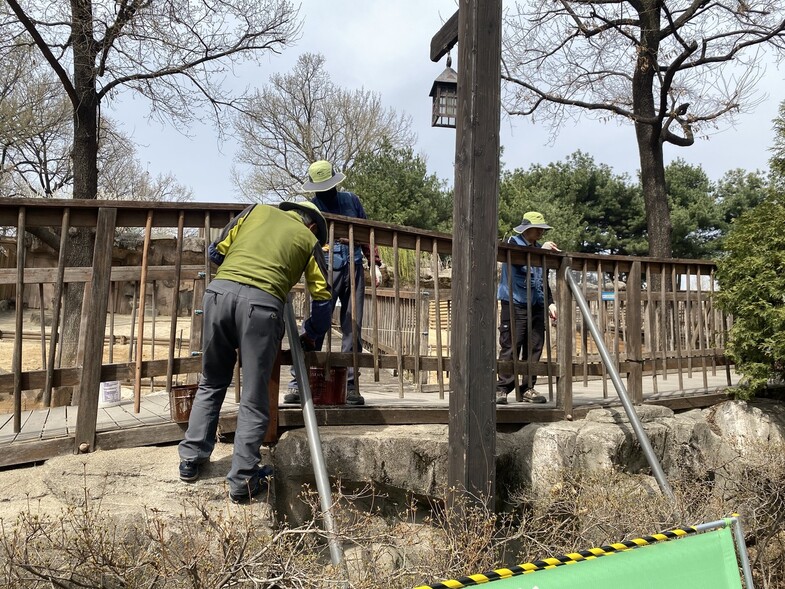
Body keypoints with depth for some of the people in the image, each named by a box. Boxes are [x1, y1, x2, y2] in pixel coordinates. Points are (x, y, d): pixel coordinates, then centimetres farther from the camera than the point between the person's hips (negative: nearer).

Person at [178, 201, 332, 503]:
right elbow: (322, 298, 20)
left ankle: (191, 459, 25)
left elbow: (216, 251, 23)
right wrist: (309, 334, 37)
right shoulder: (309, 239, 22)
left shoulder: (257, 211, 27)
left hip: (220, 291, 3)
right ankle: (242, 482, 8)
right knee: (254, 399, 6)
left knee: (211, 383, 20)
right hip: (262, 302, -3)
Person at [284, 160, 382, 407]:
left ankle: (350, 386, 7)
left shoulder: (351, 200, 16)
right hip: (327, 271, -3)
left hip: (354, 269, 3)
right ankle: (298, 383, -4)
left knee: (352, 330, 2)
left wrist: (374, 263, 13)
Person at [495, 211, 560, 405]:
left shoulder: (539, 248, 19)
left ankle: (528, 388, 11)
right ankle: (502, 389, -5)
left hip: (536, 306, 6)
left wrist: (550, 303, 13)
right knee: (510, 347, -8)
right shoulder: (513, 242, 1)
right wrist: (541, 251, -22)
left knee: (534, 348, 4)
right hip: (515, 304, -6)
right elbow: (518, 261, -20)